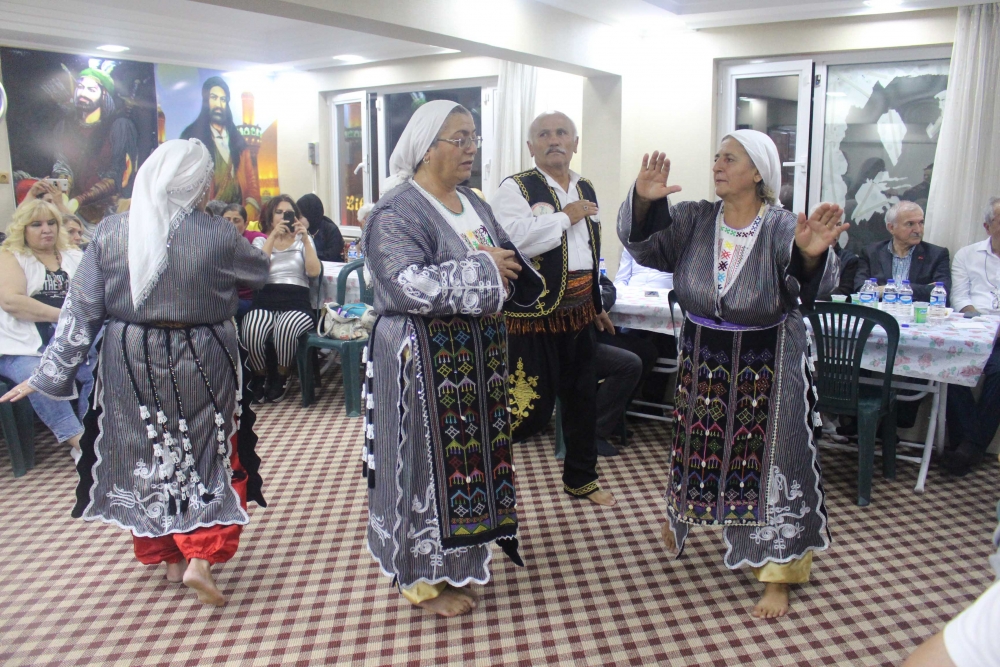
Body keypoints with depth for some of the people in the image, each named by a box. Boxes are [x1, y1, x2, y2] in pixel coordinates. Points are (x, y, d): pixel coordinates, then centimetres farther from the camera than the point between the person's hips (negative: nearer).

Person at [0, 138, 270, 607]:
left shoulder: (111, 233, -9)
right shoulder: (217, 237, -16)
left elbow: (81, 310, -6)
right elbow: (258, 271, 4)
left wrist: (50, 374, 1)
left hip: (131, 363, 3)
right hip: (201, 364, -2)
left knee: (144, 455, 19)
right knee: (210, 452, 15)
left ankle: (168, 557, 33)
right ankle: (200, 557, 6)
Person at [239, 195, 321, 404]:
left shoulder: (303, 240, 21)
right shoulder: (260, 240, 21)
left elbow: (314, 271, 2)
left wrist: (305, 239, -4)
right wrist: (273, 236, -4)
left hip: (296, 302, -1)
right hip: (265, 300, 1)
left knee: (285, 330, -37)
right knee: (251, 332, -33)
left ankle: (281, 377, -7)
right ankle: (260, 375, -2)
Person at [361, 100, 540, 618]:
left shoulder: (473, 204, 13)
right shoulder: (396, 211, -13)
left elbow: (507, 262, 11)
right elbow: (406, 284, -27)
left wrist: (507, 272, -13)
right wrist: (481, 270, -21)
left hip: (477, 356, 8)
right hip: (424, 357, -8)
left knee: (469, 452, 15)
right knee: (428, 457, 2)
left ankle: (456, 556, 34)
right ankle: (422, 577, 20)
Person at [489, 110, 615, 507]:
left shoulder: (585, 190, 14)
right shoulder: (516, 189, -9)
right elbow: (513, 238, -28)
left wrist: (597, 304, 25)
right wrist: (565, 217, -16)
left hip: (579, 314, 7)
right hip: (532, 316, -7)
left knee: (582, 399, 17)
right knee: (531, 410, -5)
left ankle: (581, 478, 36)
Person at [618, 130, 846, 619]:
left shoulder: (782, 226, -15)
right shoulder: (694, 219, -4)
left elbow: (812, 282, -31)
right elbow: (645, 245, -14)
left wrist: (811, 254, -55)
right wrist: (644, 202, -33)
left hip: (766, 365, -3)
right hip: (702, 358, 3)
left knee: (767, 460, 3)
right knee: (696, 445, 19)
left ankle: (776, 575, 17)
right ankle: (679, 516, 49)